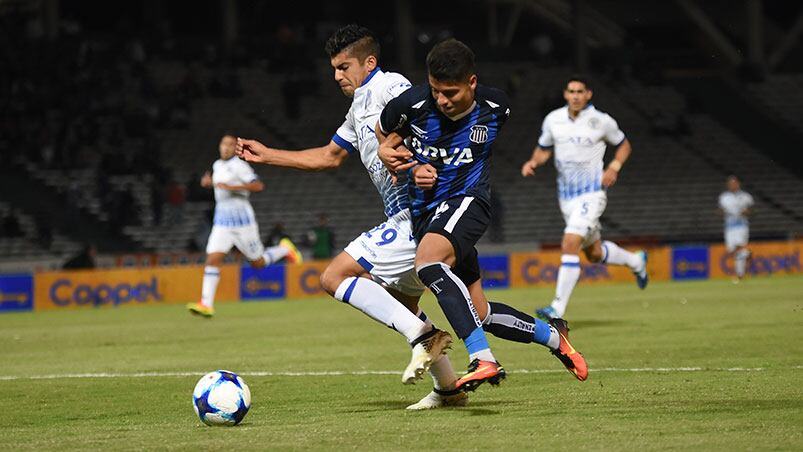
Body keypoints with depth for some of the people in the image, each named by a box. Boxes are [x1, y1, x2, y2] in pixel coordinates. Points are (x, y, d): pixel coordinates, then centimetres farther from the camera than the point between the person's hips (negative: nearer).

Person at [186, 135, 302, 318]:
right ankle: (206, 304, -15)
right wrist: (209, 181, 12)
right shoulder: (217, 165, 11)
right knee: (213, 259, -10)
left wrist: (232, 187, -30)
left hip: (242, 221, -6)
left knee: (258, 263, 6)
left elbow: (258, 186, -23)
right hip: (222, 221, 6)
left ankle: (284, 249, 35)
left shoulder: (239, 166, -12)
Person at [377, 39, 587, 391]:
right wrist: (414, 167, -10)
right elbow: (384, 139, 10)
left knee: (427, 261, -35)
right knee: (479, 313, 4)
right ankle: (551, 335, 29)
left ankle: (483, 359, -41)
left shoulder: (495, 108, -6)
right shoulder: (411, 104, -10)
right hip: (424, 210, 3)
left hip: (466, 200, -3)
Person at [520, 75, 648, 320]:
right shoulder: (553, 120, 2)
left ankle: (558, 309, -20)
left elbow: (623, 145, 8)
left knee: (569, 245, -21)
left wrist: (614, 168, -9)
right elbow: (544, 150, 16)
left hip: (591, 193, -5)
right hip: (566, 196, 6)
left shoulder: (601, 121, -8)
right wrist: (533, 162, -6)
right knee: (594, 253, 17)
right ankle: (636, 261, 47)